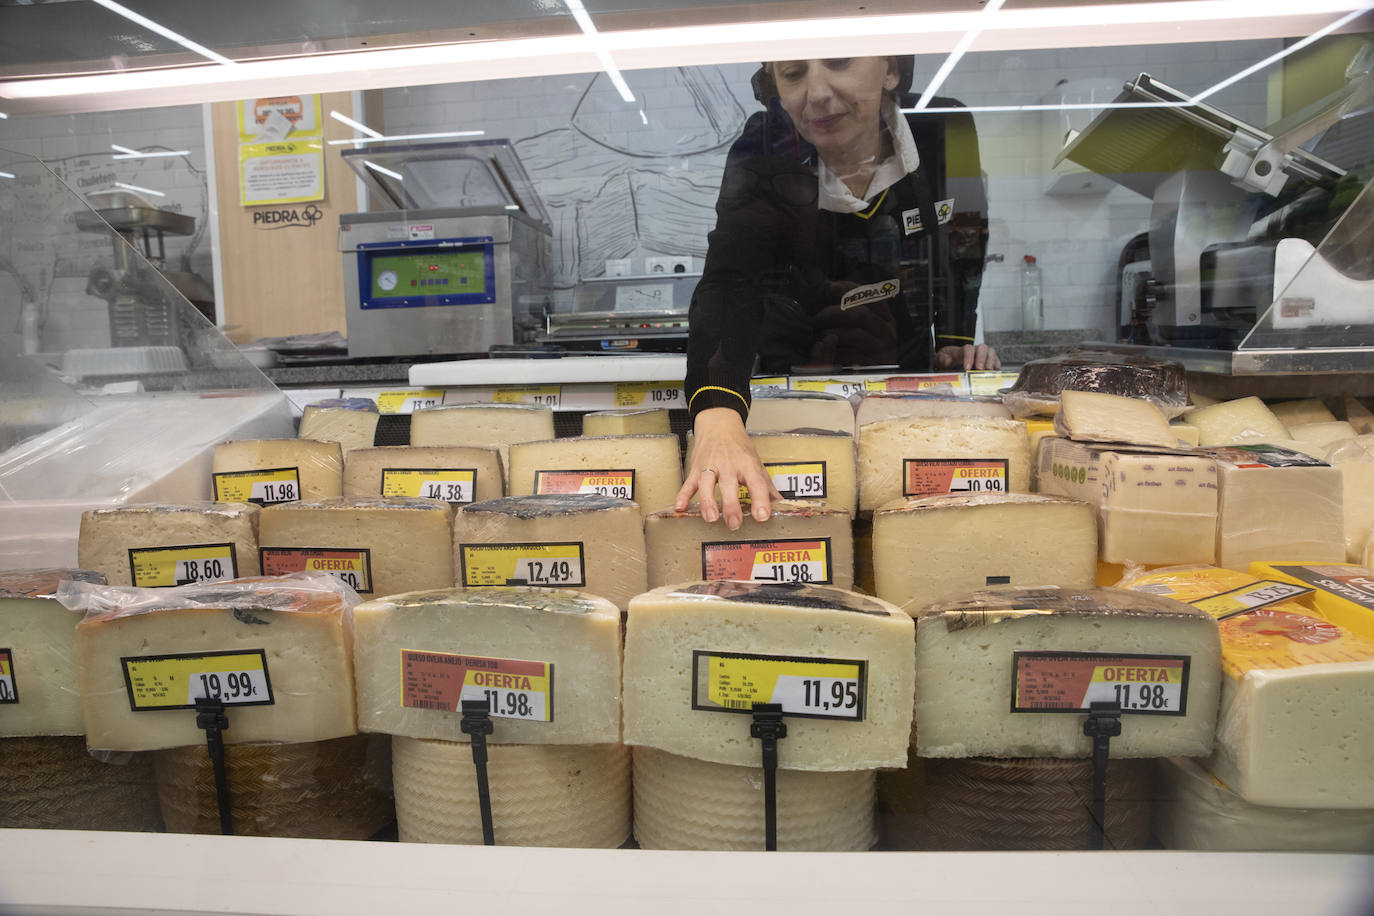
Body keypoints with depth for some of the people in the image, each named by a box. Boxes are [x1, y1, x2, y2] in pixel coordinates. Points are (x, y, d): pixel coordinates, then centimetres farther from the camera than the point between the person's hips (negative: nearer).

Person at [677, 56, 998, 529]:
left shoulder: (948, 133, -15)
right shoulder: (762, 161, -23)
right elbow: (726, 290, -40)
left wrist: (957, 341, -5)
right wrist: (718, 420, -57)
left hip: (910, 376, 3)